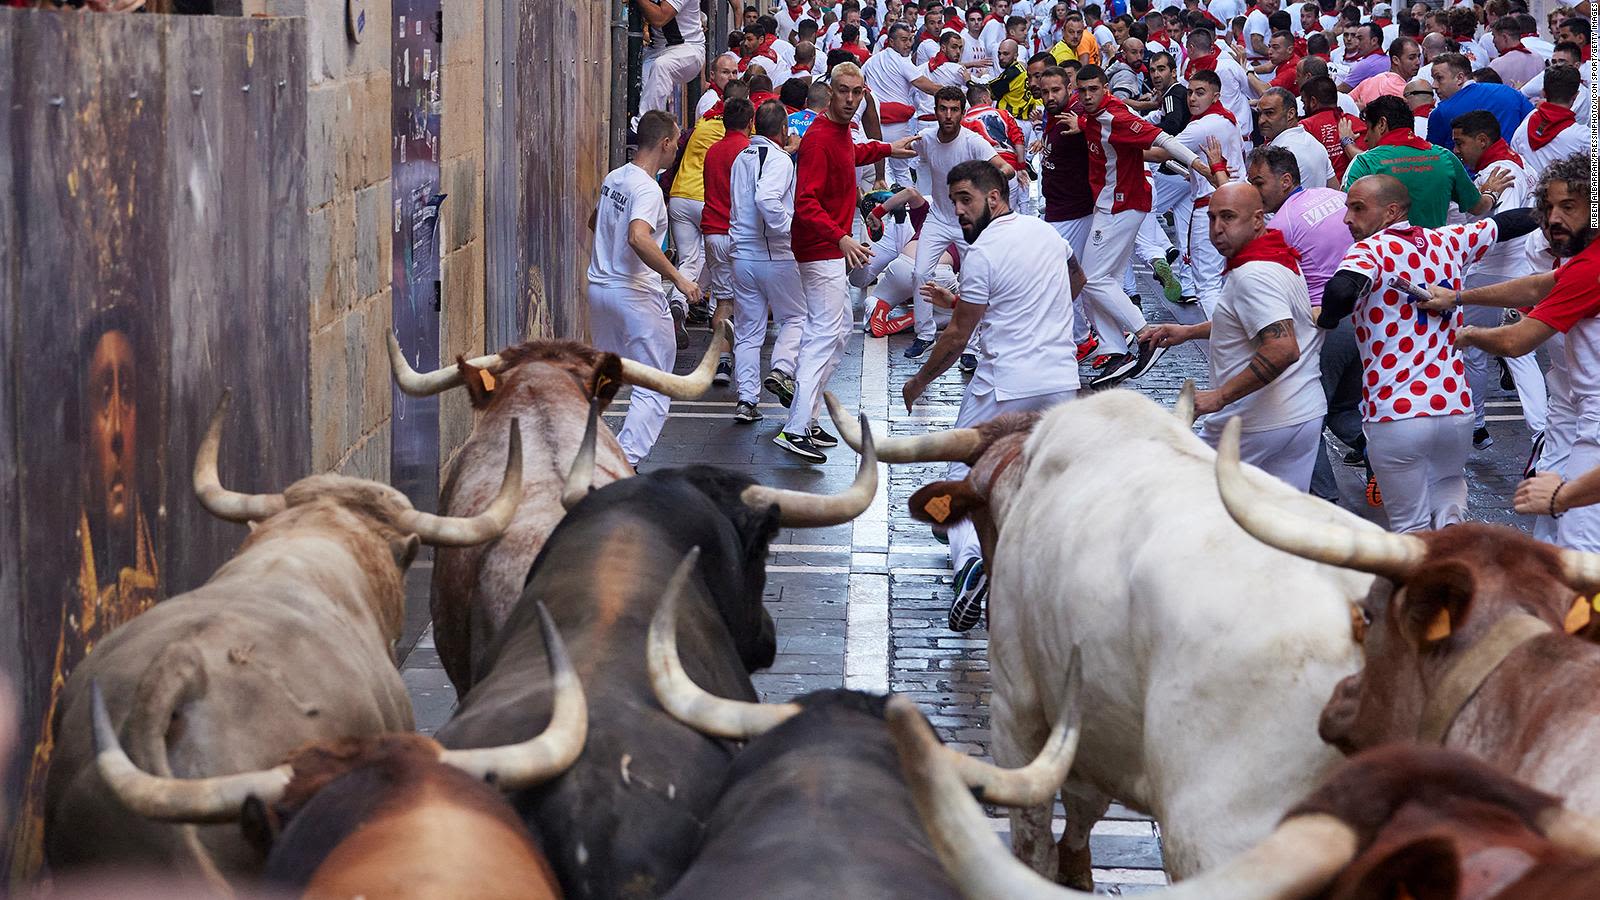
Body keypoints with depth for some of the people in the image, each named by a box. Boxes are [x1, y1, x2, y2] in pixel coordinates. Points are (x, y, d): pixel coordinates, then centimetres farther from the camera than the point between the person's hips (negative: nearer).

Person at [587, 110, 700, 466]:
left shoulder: (614, 177, 8)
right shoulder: (648, 189, -18)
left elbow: (594, 222, 26)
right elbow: (638, 237, -35)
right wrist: (677, 277, -32)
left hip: (598, 286, 9)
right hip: (636, 295, -9)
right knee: (654, 387, -1)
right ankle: (627, 461, -9)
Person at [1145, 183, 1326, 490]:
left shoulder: (1253, 276, -20)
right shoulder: (1281, 257, 13)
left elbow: (1283, 349, -32)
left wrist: (1220, 396, -28)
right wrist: (1189, 332, 27)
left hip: (1258, 425, -9)